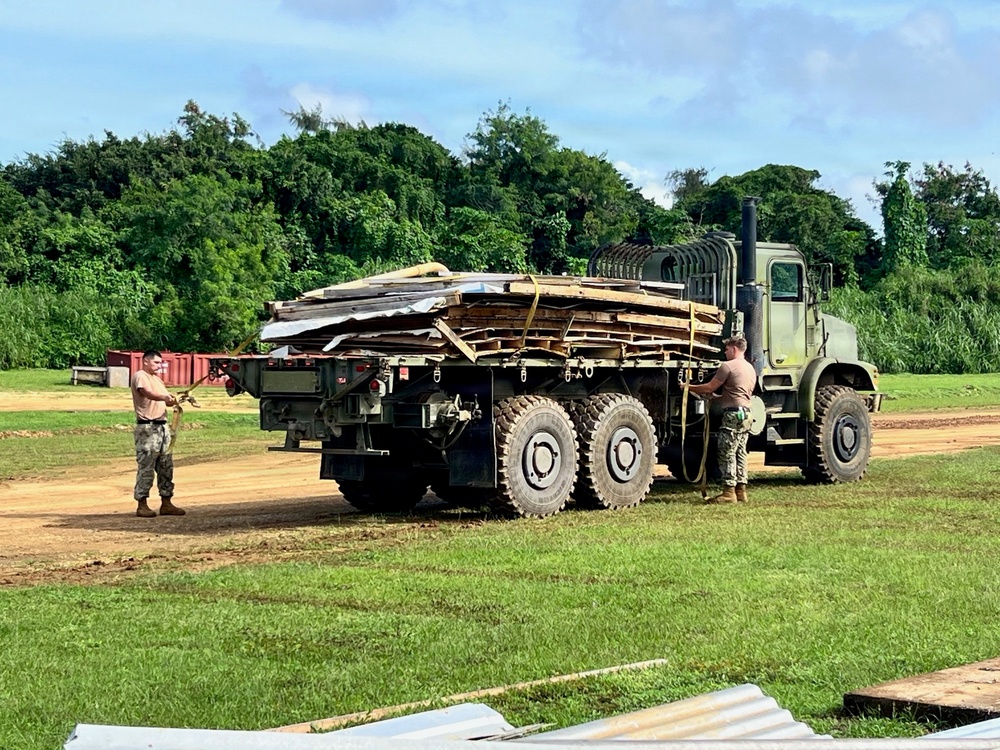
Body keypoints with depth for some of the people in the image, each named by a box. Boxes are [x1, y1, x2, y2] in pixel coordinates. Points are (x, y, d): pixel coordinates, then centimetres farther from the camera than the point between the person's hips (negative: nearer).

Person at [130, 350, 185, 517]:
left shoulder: (157, 379, 21)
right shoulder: (140, 376, -6)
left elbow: (167, 400, 16)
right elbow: (148, 393, -25)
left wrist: (174, 400, -6)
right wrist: (164, 398, -43)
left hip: (162, 426, 9)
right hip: (147, 427, -9)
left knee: (166, 466, 9)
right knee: (146, 467, -7)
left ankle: (166, 503, 14)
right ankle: (142, 504, -3)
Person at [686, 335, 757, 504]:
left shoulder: (728, 366, -10)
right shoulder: (751, 369, 19)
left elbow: (709, 387, -10)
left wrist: (689, 388, 3)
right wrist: (715, 396, 29)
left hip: (733, 414, -9)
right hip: (747, 413, 9)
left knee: (727, 454, -7)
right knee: (740, 454, 11)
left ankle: (729, 492, -10)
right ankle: (741, 491, 10)